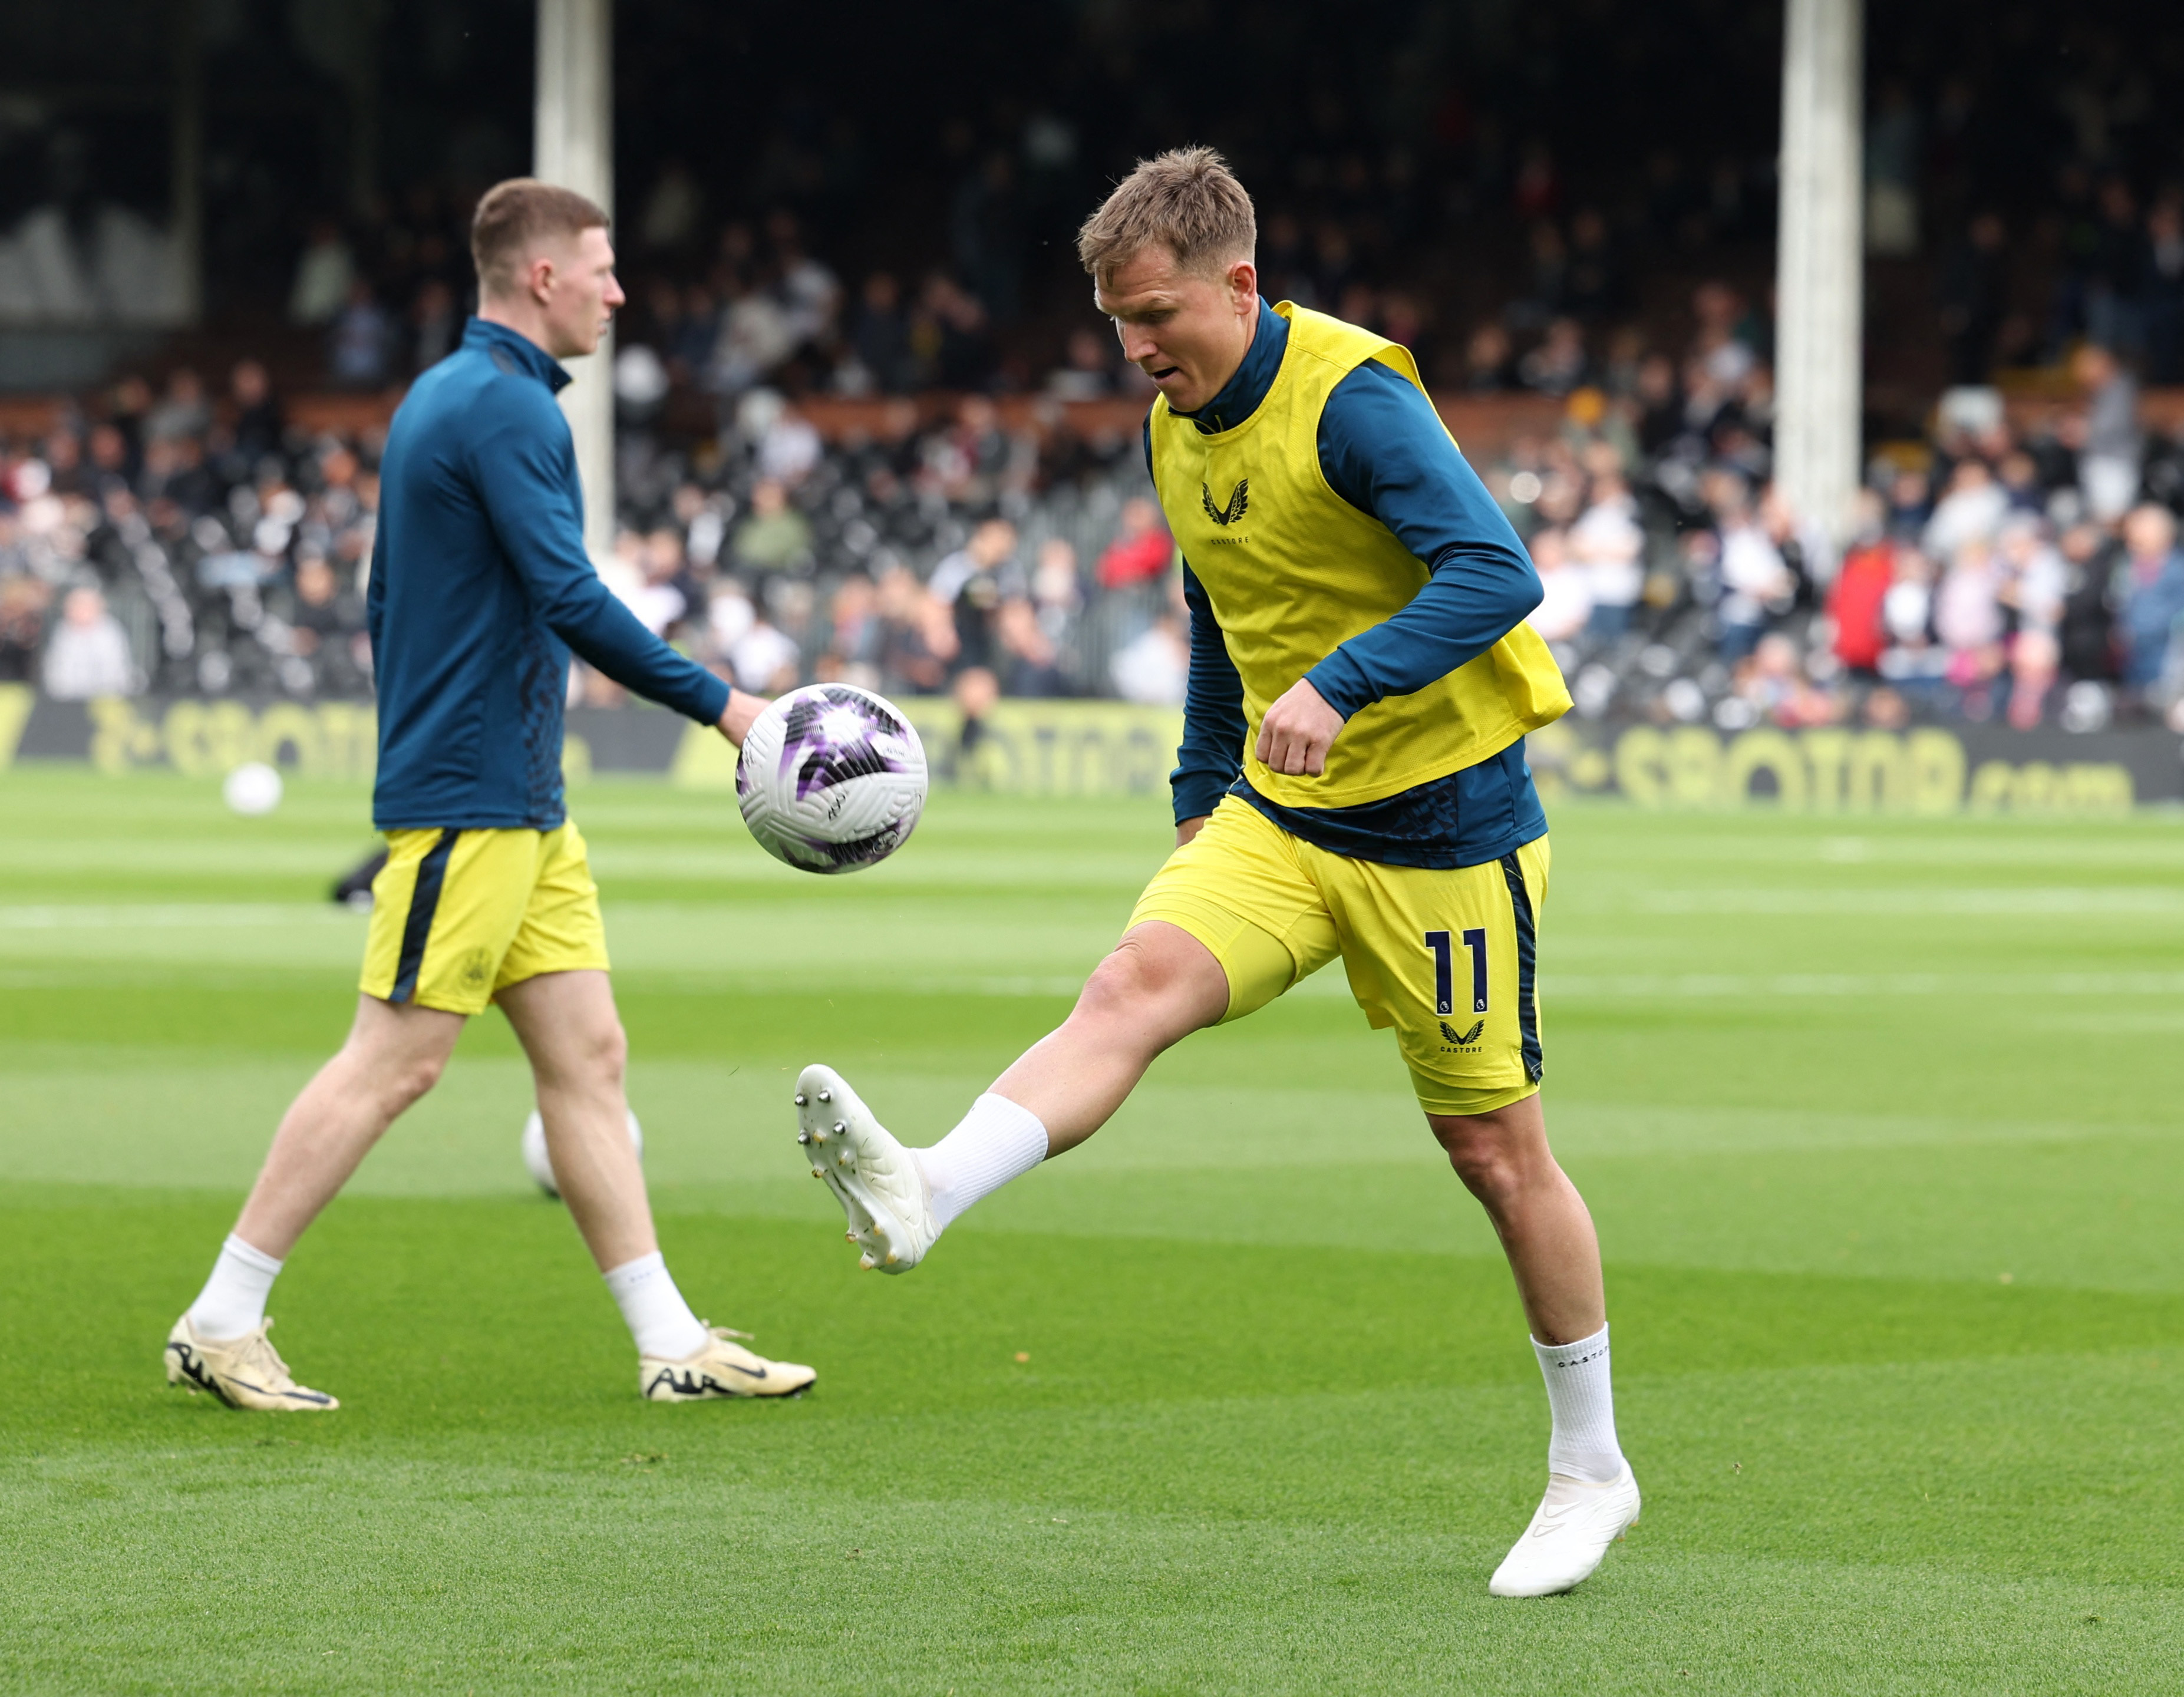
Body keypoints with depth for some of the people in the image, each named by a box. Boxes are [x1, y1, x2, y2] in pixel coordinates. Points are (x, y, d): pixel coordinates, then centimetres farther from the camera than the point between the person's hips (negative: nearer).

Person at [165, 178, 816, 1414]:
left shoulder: (441, 397, 17)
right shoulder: (504, 405, -13)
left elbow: (384, 604, 23)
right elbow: (570, 597, -21)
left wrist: (416, 775, 26)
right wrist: (717, 702, -16)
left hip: (524, 806, 10)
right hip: (473, 802, -10)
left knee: (587, 1054, 7)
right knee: (395, 1063, -7)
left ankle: (674, 1344, 7)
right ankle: (220, 1326, -2)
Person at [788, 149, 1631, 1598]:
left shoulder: (1352, 396, -19)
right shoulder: (1180, 429, 6)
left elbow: (1497, 573, -29)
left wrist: (1339, 684, -39)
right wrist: (1202, 804, 21)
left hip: (1445, 825, -6)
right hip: (1281, 818, 6)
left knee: (1496, 1150, 3)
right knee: (1136, 984, -22)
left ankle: (1591, 1469, 19)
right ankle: (925, 1198, -44)